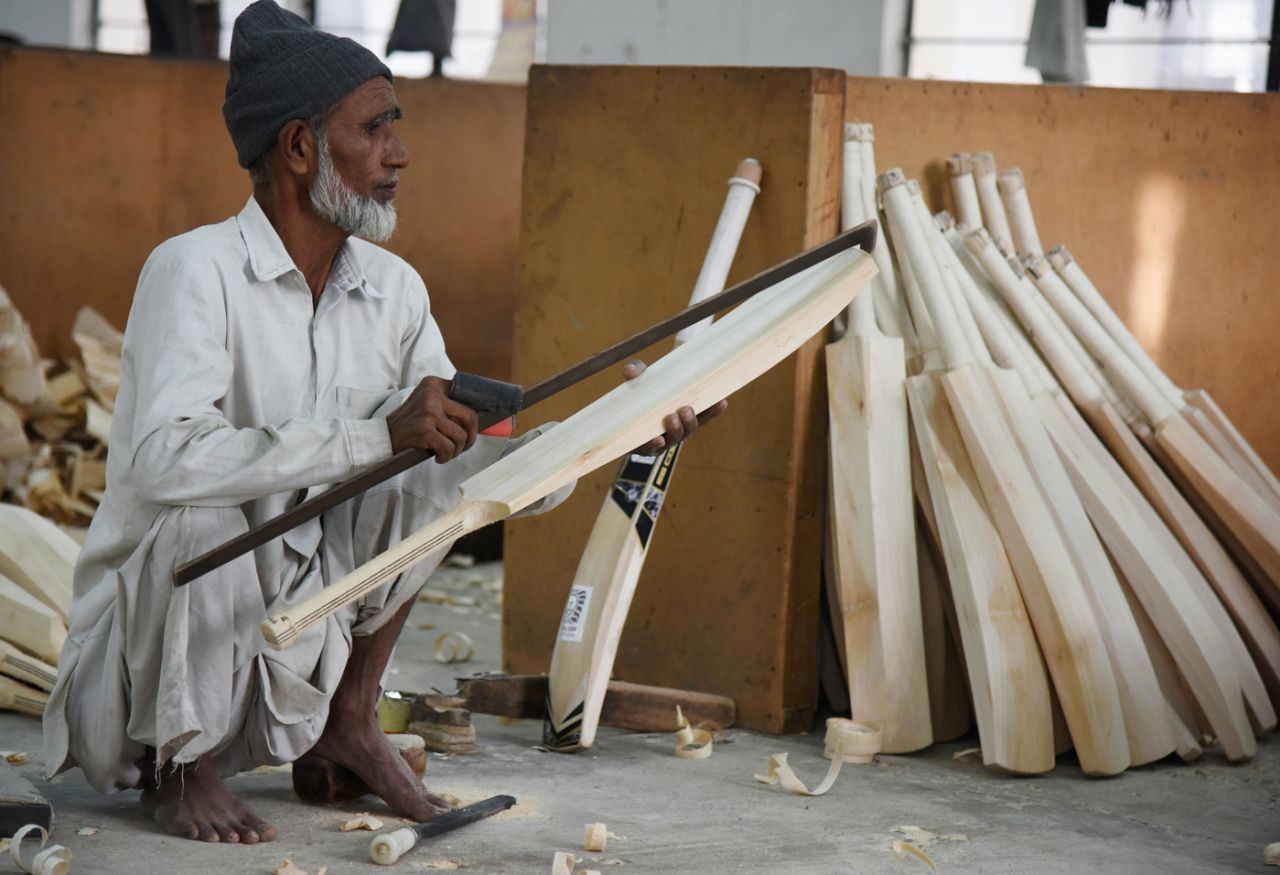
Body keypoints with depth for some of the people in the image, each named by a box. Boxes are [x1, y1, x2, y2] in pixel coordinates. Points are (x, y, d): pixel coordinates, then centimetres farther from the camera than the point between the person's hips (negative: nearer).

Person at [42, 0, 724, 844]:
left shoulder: (394, 290, 0)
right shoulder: (196, 270, -20)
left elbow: (469, 464, 0)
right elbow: (162, 459, -35)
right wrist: (379, 436, -37)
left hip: (297, 624, 5)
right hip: (144, 645, -5)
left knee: (429, 475, -9)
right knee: (203, 515, -34)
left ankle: (349, 720, 4)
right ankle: (181, 765, -9)